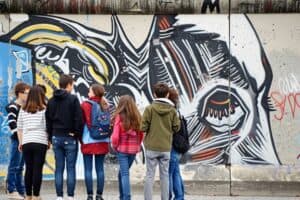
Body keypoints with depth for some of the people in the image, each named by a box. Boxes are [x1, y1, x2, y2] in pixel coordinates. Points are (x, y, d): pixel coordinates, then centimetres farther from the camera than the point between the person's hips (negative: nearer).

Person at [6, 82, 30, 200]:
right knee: (14, 166, -5)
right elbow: (12, 124, -16)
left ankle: (21, 191, 14)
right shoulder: (13, 107, -9)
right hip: (17, 141, -8)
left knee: (20, 167, 11)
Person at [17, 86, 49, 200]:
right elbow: (46, 127, -2)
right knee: (38, 169, -1)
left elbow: (19, 128, 10)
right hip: (40, 142, -3)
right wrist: (49, 141, 8)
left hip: (26, 142, 3)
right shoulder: (43, 110, -4)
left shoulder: (23, 110, 6)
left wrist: (20, 142, 18)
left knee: (28, 169, 9)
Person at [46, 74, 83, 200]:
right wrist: (78, 135, -2)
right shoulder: (73, 99, -8)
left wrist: (51, 137, 16)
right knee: (71, 168, -1)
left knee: (59, 168, 6)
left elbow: (48, 121, 11)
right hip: (70, 138, -4)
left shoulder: (51, 101, 9)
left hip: (56, 138, 4)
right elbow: (79, 119, -12)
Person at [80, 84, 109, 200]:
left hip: (88, 141, -4)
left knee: (88, 169, 1)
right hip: (102, 142, 4)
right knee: (100, 169, 7)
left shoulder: (85, 105, -8)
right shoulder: (104, 105, 4)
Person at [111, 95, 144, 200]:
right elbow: (141, 134, 4)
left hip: (122, 149, -5)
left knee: (124, 174, 2)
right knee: (122, 172, 21)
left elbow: (115, 136, -15)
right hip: (134, 149, 5)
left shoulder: (119, 117, -13)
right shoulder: (137, 117, -1)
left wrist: (115, 146, 2)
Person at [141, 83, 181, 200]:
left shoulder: (150, 108, -9)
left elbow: (143, 127, -10)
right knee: (165, 175, 10)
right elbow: (176, 128, 1)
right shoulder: (172, 110, -3)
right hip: (166, 147, 2)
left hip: (151, 147, -2)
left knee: (150, 175, 4)